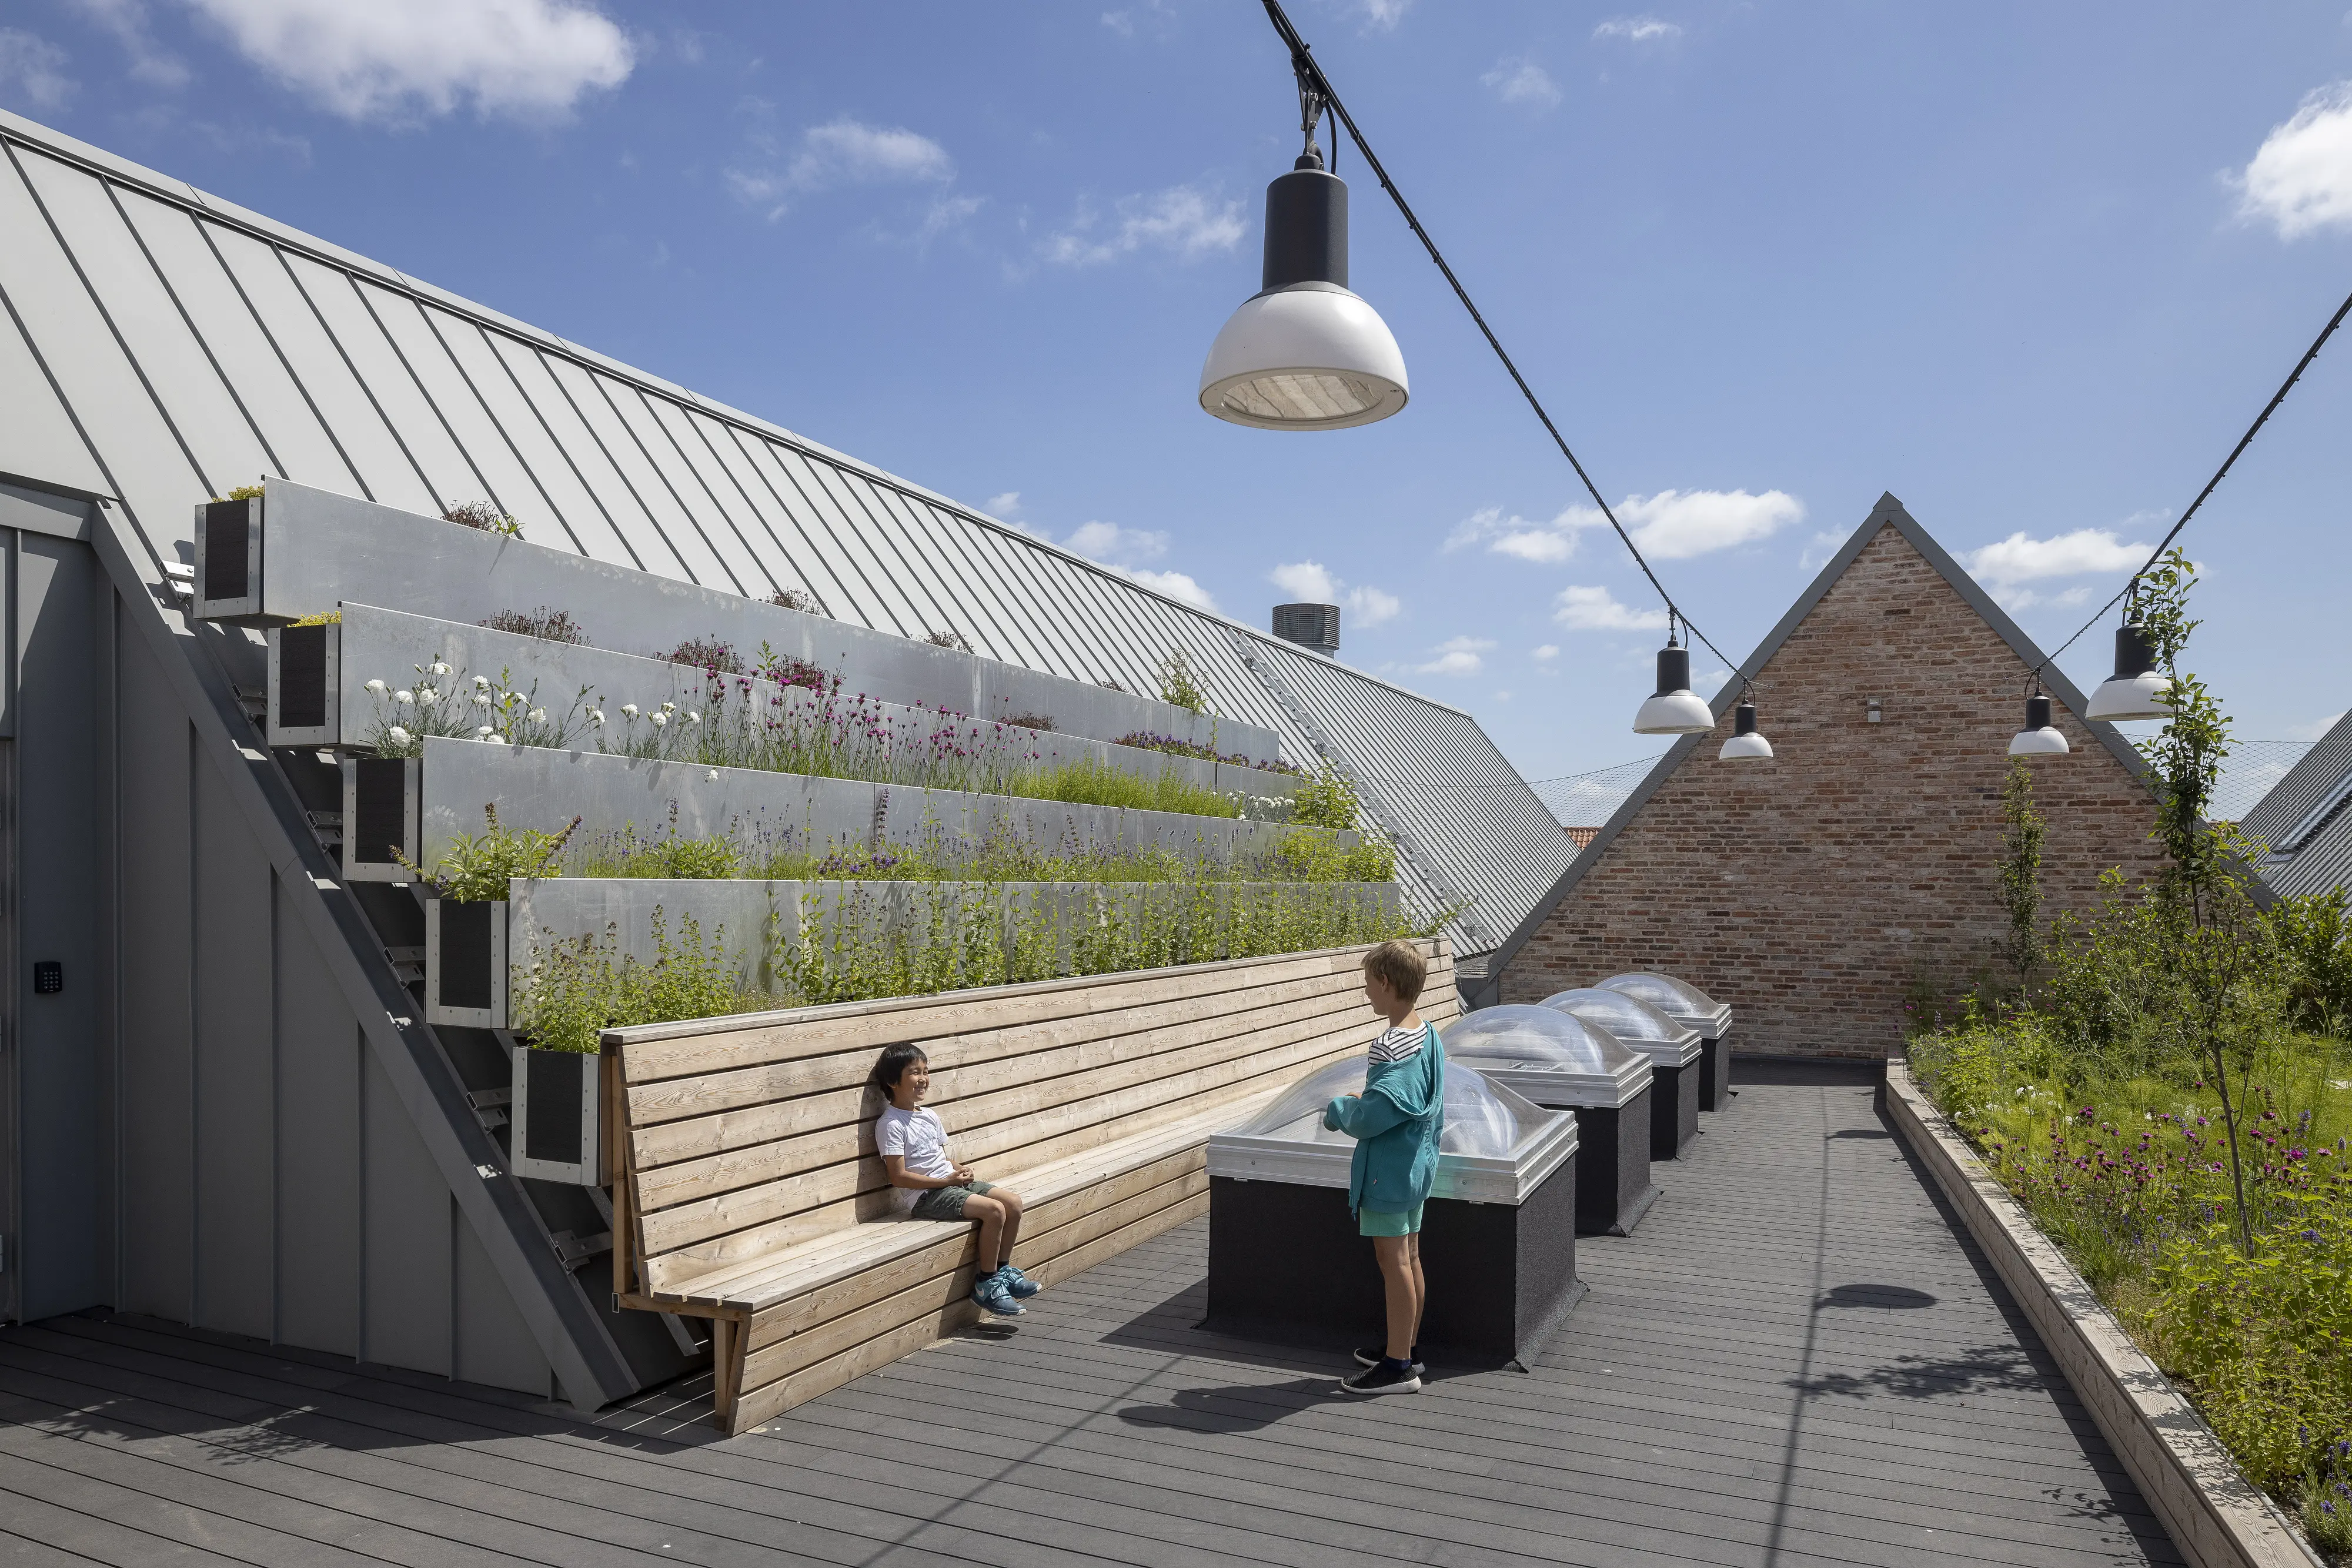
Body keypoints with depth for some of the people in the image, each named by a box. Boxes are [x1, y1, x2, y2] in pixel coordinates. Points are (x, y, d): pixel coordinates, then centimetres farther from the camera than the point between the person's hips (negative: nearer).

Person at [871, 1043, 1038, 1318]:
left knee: (1013, 1201, -6)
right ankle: (986, 1284, -10)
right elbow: (899, 1176, -17)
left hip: (951, 1183, 8)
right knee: (994, 1210, -24)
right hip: (924, 1196, -8)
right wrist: (947, 1180, -17)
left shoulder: (930, 1115, 14)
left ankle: (1003, 1269, 8)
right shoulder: (891, 1125, -12)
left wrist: (959, 1169, -1)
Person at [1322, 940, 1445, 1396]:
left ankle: (1398, 1366, 7)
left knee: (1393, 1261, -1)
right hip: (1418, 1162, 10)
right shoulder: (1429, 1036, 5)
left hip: (1388, 1168, -10)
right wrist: (1363, 1105, 15)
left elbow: (1374, 1116, -28)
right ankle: (1407, 1348, 30)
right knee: (1410, 1258, 17)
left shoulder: (1390, 1046, -24)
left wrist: (1339, 1111, -8)